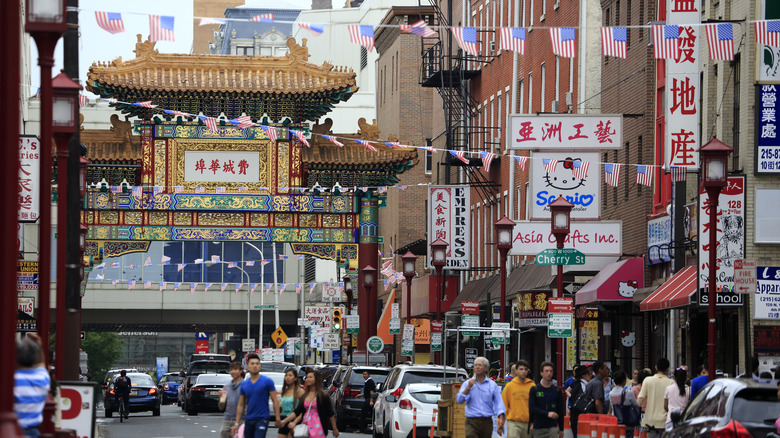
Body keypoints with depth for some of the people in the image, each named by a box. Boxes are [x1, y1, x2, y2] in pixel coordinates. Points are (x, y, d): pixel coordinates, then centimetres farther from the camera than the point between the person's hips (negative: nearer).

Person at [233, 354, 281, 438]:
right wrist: (237, 423, 9)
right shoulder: (244, 384, 10)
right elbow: (241, 405, 13)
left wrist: (277, 418, -11)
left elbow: (275, 400, -3)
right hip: (249, 420, 5)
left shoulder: (267, 382, -3)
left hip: (262, 419, -5)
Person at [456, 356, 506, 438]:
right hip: (472, 422, -1)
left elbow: (499, 402, 2)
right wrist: (468, 387, -15)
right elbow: (460, 400, -4)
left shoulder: (492, 385, 8)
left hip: (487, 422, 1)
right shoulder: (467, 383, 7)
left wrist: (501, 418, -11)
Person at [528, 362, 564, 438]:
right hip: (538, 428, 0)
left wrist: (561, 429, 9)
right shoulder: (534, 390, 2)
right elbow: (531, 408, -8)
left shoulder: (557, 390, 7)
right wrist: (547, 414, -20)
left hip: (553, 427, 0)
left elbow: (560, 411, 10)